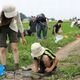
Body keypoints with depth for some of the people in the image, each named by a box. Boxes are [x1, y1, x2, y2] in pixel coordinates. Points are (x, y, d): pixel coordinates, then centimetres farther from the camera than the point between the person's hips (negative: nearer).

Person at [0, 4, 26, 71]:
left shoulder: (16, 13, -26)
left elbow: (19, 23, -10)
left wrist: (23, 37, -4)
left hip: (12, 28, 1)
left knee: (15, 48, -11)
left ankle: (17, 68, -7)